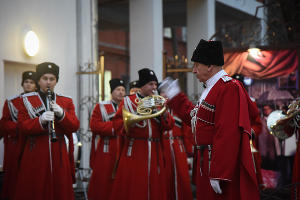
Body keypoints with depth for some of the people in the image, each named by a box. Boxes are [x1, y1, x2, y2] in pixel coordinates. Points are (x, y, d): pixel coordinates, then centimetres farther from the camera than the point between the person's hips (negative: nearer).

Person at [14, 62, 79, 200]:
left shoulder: (66, 101, 12)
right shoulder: (27, 100, 6)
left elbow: (75, 126, 2)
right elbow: (22, 126, -4)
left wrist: (62, 114, -17)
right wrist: (41, 120, -22)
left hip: (59, 154, 2)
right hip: (35, 154, -2)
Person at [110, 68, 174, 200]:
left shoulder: (157, 102, 16)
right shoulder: (129, 101, 6)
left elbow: (169, 126, 7)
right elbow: (117, 124, -2)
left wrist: (164, 113, -12)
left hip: (154, 151, 4)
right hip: (134, 151, -3)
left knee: (154, 185, 1)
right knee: (134, 188, -7)